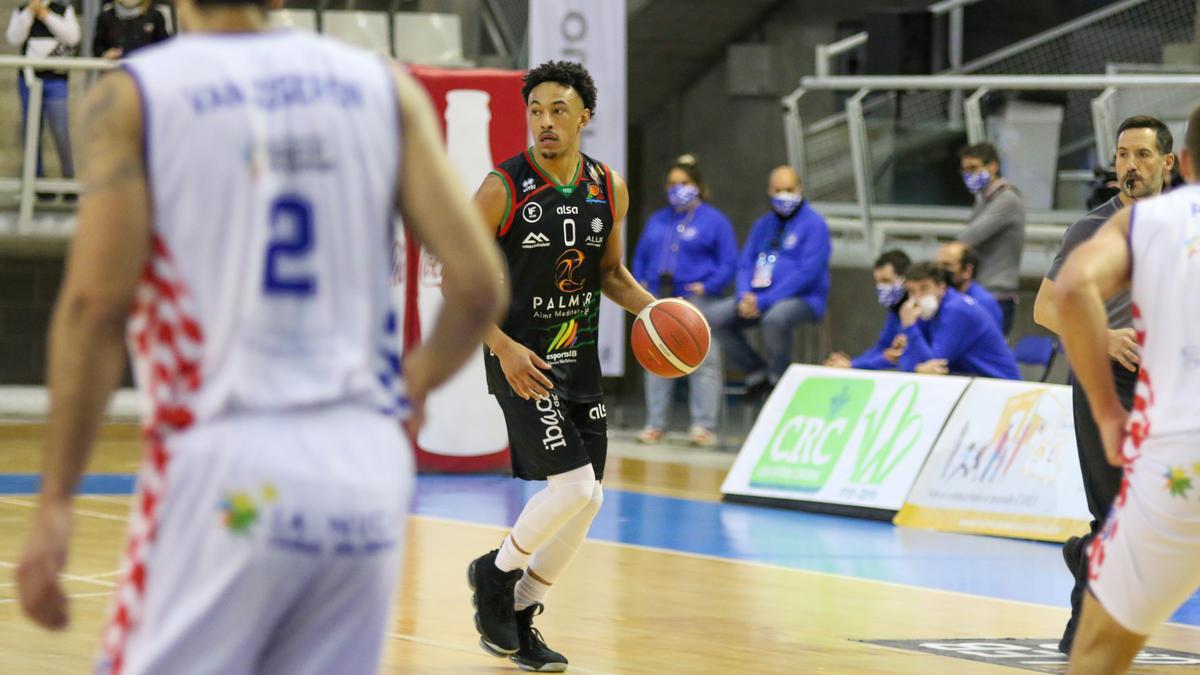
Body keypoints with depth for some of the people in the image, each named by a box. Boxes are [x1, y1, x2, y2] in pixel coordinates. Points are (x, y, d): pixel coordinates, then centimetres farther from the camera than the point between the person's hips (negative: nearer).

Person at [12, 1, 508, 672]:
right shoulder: (383, 85, 9)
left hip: (225, 465, -3)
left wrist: (55, 502, -5)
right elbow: (480, 285, 2)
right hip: (368, 472, 4)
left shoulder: (132, 95, 1)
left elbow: (96, 304, -9)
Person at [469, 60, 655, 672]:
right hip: (520, 357, -6)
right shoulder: (503, 190, -14)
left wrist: (652, 308, -2)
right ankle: (496, 573, 8)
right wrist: (504, 347, -20)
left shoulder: (609, 190, 3)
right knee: (573, 486, -18)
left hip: (579, 358, 6)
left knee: (585, 499, 6)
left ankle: (519, 616, 23)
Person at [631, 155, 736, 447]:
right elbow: (640, 257, 24)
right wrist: (640, 283, 8)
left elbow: (729, 262, -3)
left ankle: (704, 426, -7)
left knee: (702, 362, -8)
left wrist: (708, 287, -14)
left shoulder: (713, 221, 1)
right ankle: (655, 425, 11)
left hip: (696, 300, -5)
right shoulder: (657, 220, 18)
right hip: (658, 300, 5)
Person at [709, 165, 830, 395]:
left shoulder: (814, 224, -5)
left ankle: (779, 378, -17)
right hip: (758, 298, 7)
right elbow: (745, 264, 15)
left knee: (775, 318, -39)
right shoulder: (763, 225, 17)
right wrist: (745, 297, -8)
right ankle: (756, 371, -2)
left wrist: (764, 301, -19)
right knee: (716, 317, -14)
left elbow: (807, 272, -15)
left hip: (803, 299, -7)